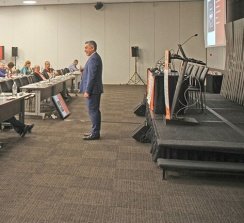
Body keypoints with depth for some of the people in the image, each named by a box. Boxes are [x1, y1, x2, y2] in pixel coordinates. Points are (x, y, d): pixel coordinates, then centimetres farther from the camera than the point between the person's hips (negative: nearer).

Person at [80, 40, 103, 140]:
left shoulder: (93, 59, -17)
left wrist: (87, 91, -21)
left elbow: (91, 76, -22)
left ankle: (95, 134, -1)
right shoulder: (95, 57, 15)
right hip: (95, 89, 11)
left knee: (93, 111, -6)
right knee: (95, 111, 14)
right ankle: (95, 132, 22)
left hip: (92, 90, -11)